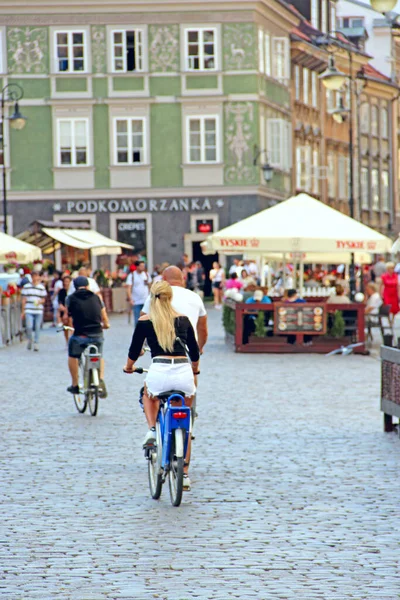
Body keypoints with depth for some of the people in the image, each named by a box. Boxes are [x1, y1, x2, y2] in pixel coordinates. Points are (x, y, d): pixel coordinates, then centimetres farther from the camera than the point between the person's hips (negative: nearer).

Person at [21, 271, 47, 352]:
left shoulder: (42, 287, 5)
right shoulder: (26, 287, 5)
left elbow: (43, 299, 10)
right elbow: (24, 299, 9)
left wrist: (40, 301, -14)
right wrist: (23, 311, 8)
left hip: (39, 311, 1)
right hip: (29, 311, -1)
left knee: (37, 328, 3)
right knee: (29, 327, -12)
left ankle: (36, 344, 13)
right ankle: (30, 340, 14)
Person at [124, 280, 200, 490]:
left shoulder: (145, 321, 7)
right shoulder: (183, 320, 13)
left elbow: (134, 352, 16)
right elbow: (194, 352, 21)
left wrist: (129, 367, 38)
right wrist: (194, 370, 42)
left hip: (159, 371, -2)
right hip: (184, 371, 2)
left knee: (148, 396, 35)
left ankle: (152, 430, 10)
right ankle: (184, 474, 15)